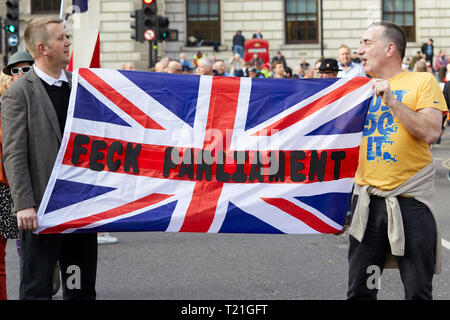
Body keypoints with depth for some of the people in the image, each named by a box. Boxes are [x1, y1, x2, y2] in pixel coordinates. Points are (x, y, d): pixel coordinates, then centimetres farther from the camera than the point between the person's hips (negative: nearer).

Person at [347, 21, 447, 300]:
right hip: (367, 200, 4)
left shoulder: (422, 82, -1)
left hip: (410, 201, -4)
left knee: (418, 291, 4)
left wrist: (391, 100, -16)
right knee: (360, 291, 9)